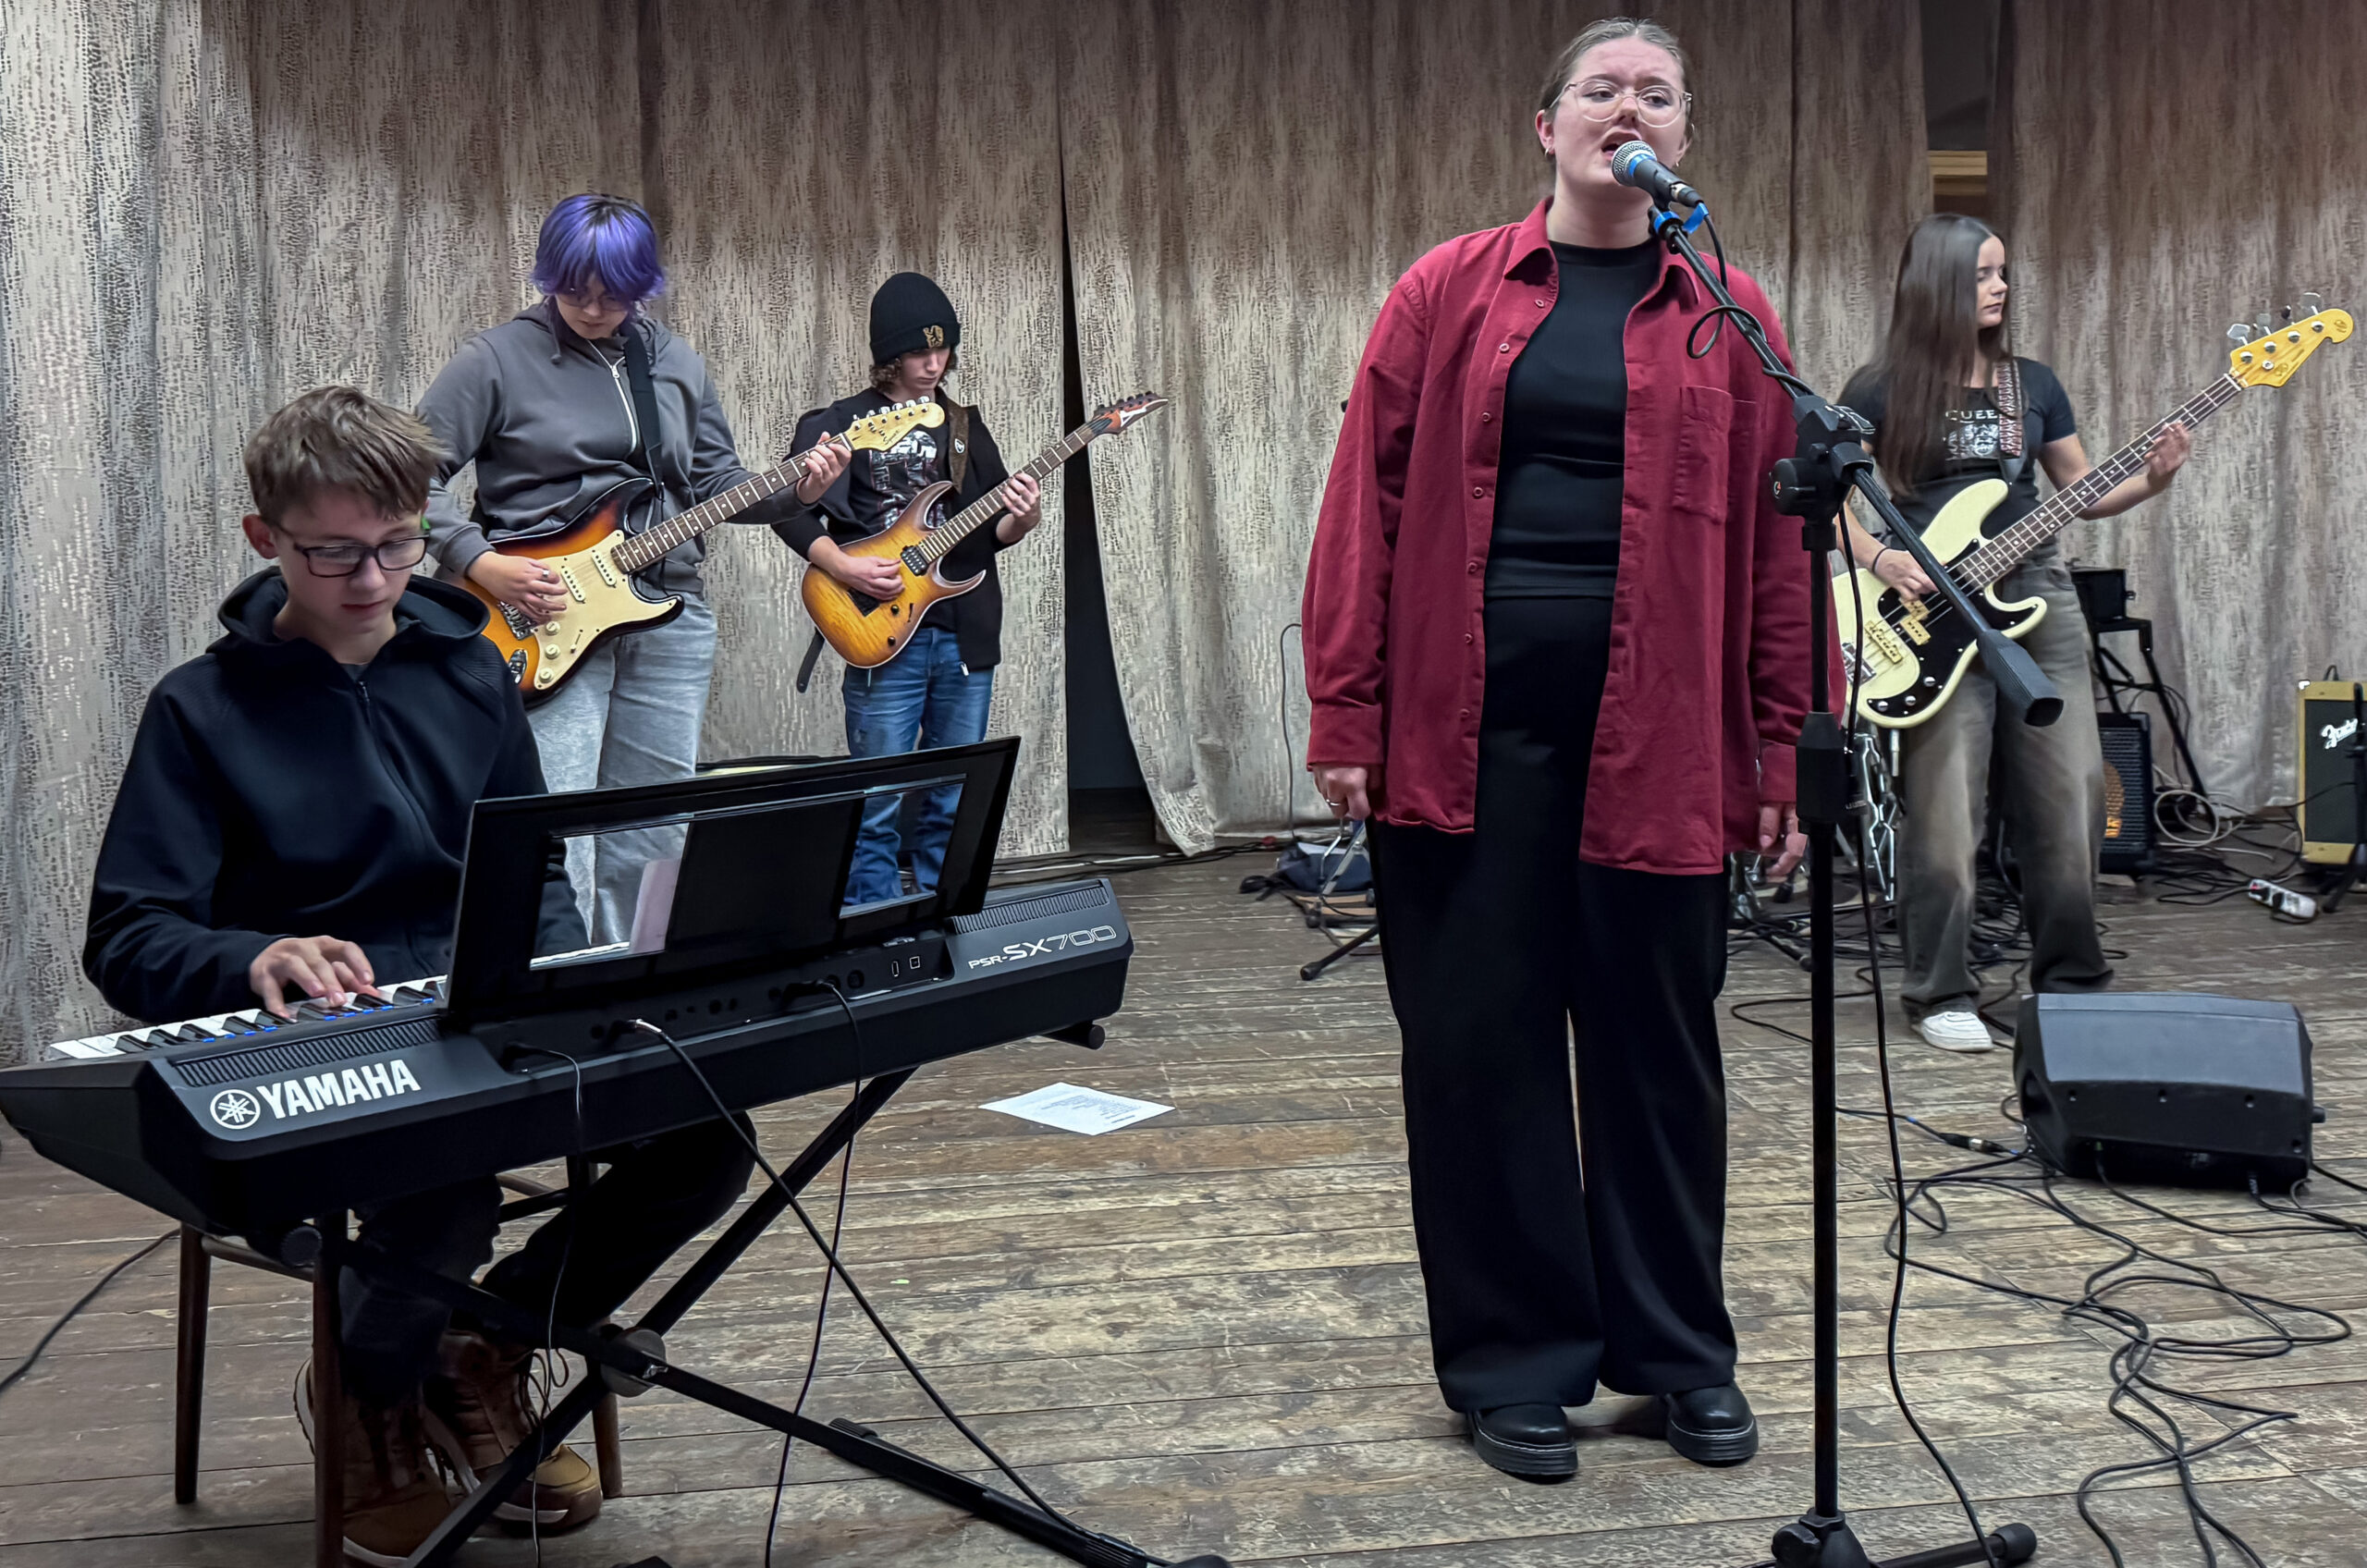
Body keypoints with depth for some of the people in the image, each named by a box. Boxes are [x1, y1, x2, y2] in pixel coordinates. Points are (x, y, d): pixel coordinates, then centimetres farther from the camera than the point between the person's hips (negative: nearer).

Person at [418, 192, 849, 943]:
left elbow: (714, 482, 17)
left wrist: (792, 489, -2)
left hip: (669, 619, 5)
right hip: (546, 624, -5)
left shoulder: (677, 365, 12)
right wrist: (479, 562, -16)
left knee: (649, 838, 11)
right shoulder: (498, 359, -4)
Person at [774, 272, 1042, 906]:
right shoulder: (840, 425, 2)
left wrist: (1021, 521, -7)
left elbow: (991, 534, 16)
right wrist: (844, 567, -15)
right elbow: (789, 511, 0)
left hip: (965, 635, 5)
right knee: (878, 809, -5)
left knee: (954, 806, 8)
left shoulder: (965, 428, 16)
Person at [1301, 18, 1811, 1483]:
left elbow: (1779, 545, 5)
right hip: (1465, 721, 0)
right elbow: (1367, 503, 3)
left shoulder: (1730, 320, 8)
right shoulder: (1449, 292, 6)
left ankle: (1680, 1350, 26)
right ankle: (1516, 1361, 20)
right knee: (1480, 1043, 6)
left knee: (1659, 1044, 10)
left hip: (1657, 734, 1)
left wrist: (1785, 754, 0)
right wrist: (1346, 714, -4)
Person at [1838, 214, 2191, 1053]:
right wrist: (1881, 560, -15)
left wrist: (2150, 479, -1)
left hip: (2036, 594, 4)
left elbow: (2082, 491, 16)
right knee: (1945, 809, -5)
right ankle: (1943, 995, 5)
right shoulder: (1881, 389, 0)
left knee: (2069, 794, 4)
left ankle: (2072, 980, 17)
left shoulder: (2032, 383, 13)